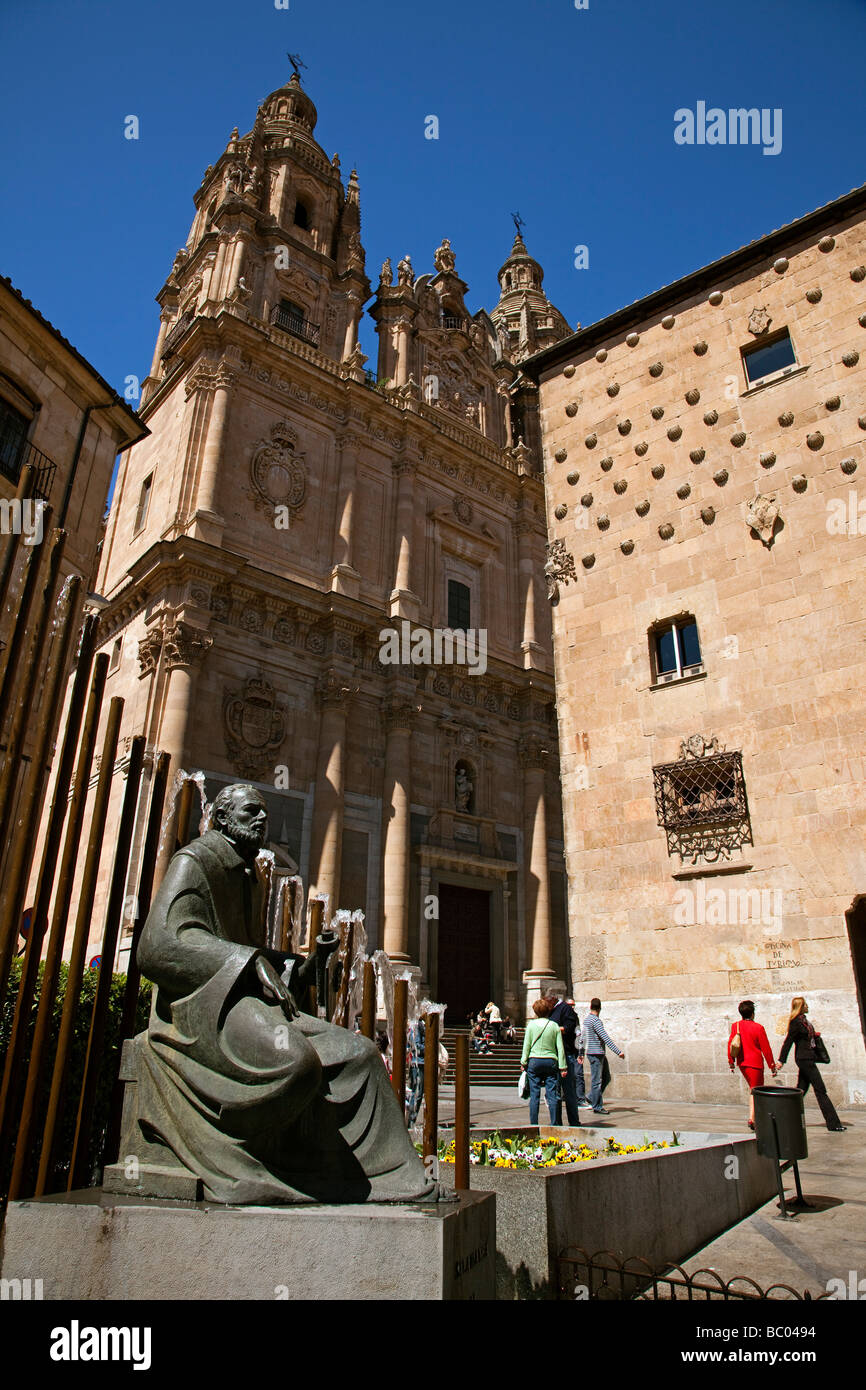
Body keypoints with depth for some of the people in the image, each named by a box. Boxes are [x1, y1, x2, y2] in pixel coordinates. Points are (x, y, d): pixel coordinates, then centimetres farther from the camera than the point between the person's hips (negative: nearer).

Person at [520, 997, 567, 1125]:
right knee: (552, 1094, 5)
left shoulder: (531, 1024, 0)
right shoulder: (554, 1026, 2)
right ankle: (554, 1124, 4)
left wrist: (524, 1062, 6)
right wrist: (563, 1067, 4)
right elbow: (560, 1048, 1)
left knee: (534, 1095, 5)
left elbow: (526, 1045, 0)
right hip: (551, 1061, 0)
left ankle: (533, 1124, 7)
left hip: (534, 1061, 0)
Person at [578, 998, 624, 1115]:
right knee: (597, 1080, -4)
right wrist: (618, 1052, -21)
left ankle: (592, 1097, 16)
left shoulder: (586, 1019, 14)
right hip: (596, 1053, -9)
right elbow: (605, 1038, -20)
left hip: (590, 1052, 9)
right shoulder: (595, 1020, -14)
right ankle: (597, 1107, 0)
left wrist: (580, 1054, 27)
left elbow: (582, 1038, 20)